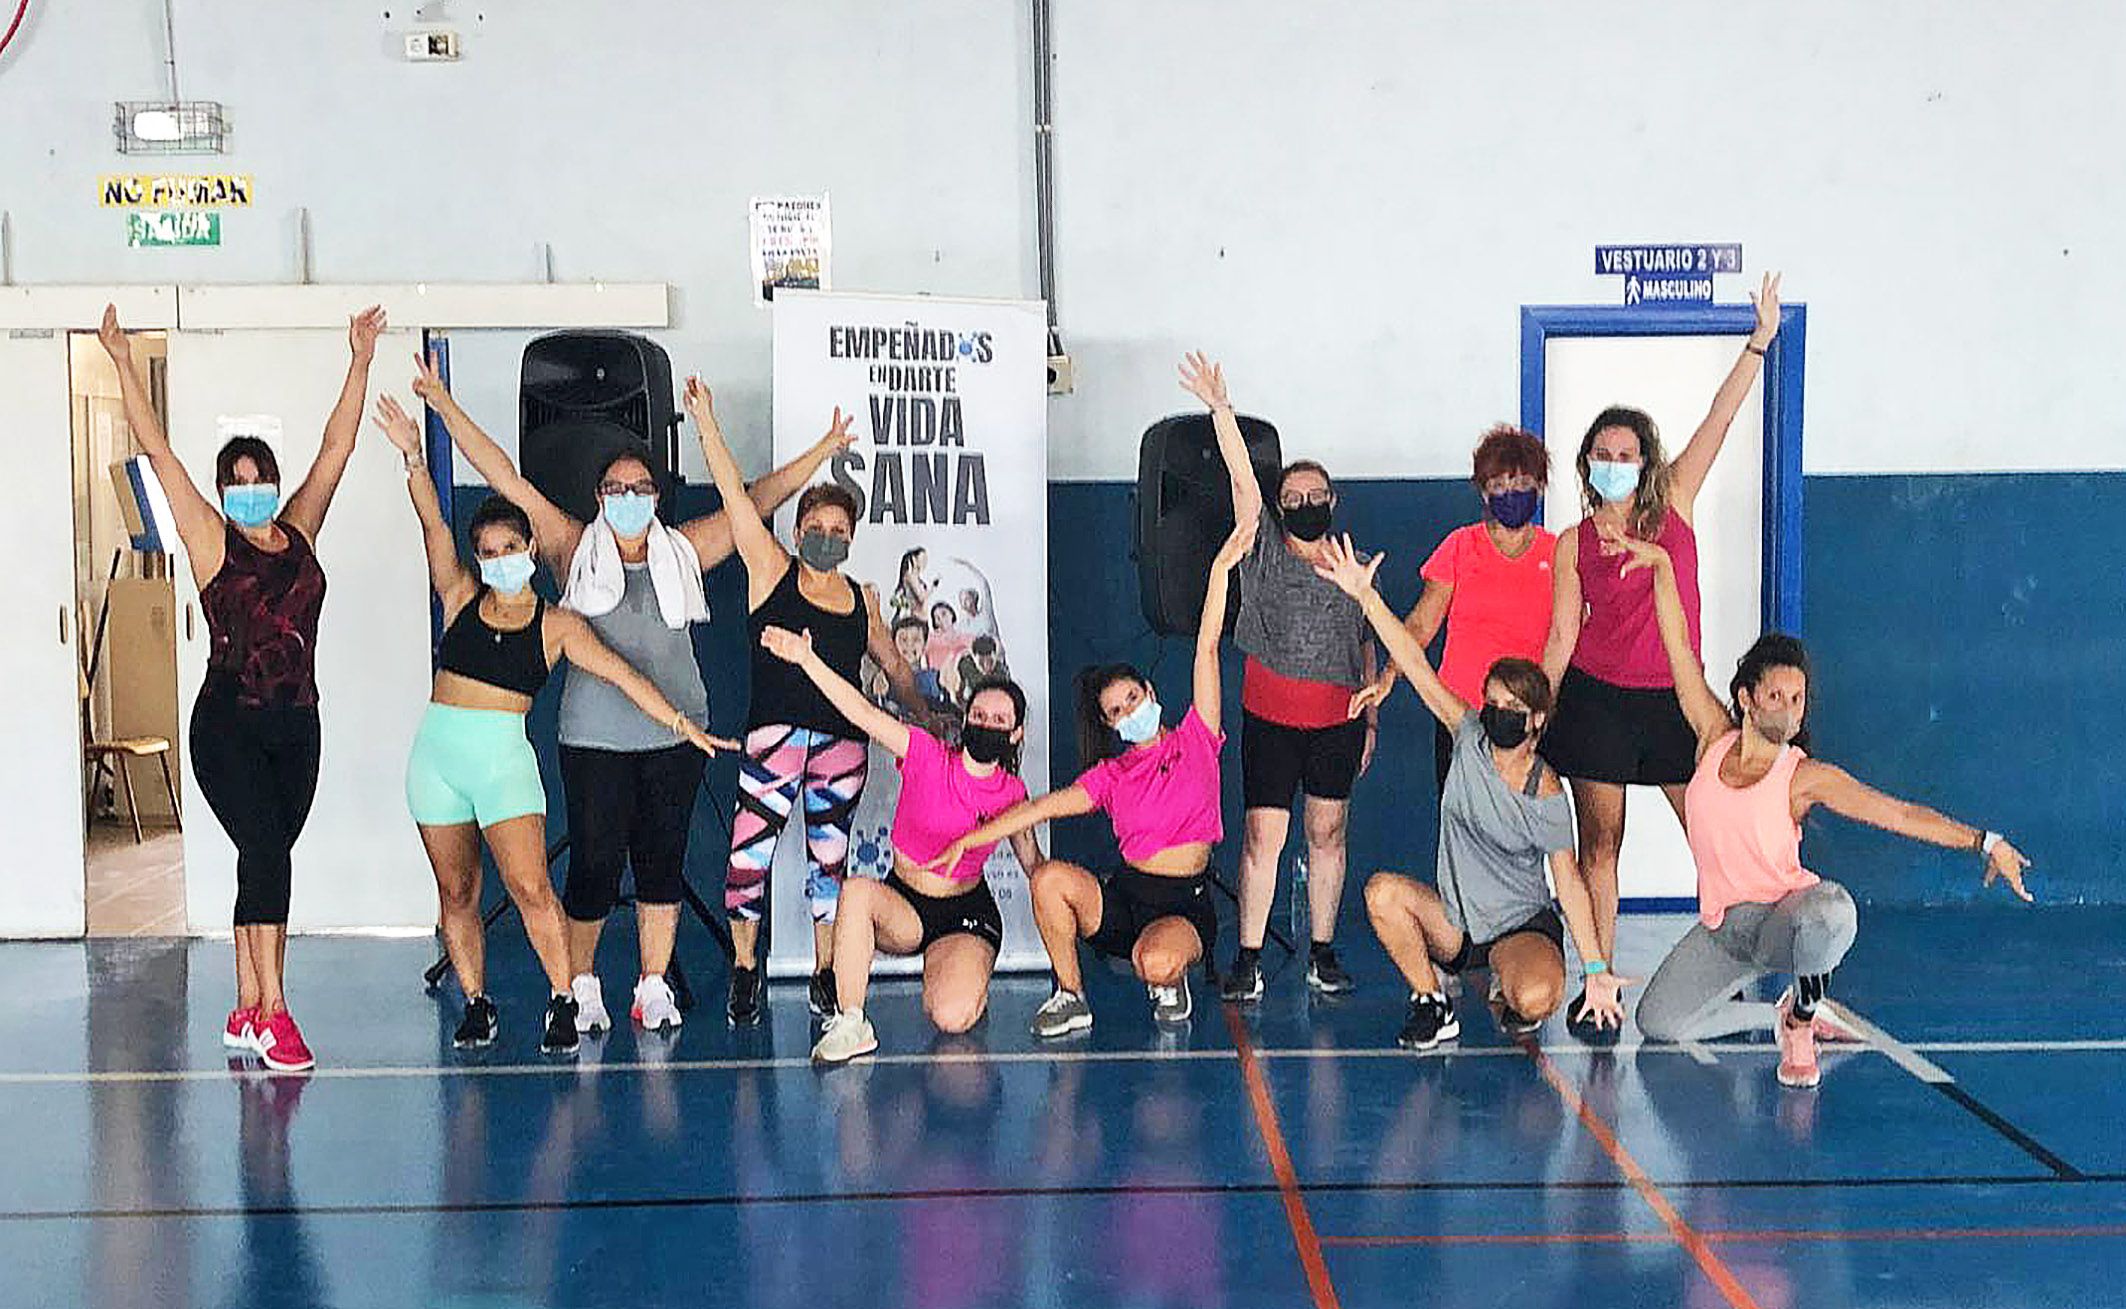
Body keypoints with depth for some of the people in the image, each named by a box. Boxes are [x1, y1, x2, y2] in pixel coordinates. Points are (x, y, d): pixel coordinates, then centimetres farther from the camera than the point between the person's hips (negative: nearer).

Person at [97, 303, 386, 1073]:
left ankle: (246, 1013, 17)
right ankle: (272, 1014, -15)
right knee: (266, 851, -15)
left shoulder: (299, 533, 10)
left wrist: (360, 363, 13)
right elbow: (157, 451, -4)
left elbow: (336, 448, 13)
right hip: (228, 726, -5)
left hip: (295, 726, 5)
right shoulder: (213, 543, -1)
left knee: (267, 860, 9)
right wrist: (123, 365, -7)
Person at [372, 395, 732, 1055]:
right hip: (436, 751, 3)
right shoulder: (462, 599, 8)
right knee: (456, 891, 7)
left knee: (530, 886, -13)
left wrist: (683, 725, -4)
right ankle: (476, 1005, 17)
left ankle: (563, 1002, -3)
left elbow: (623, 675, 1)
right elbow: (432, 526, -3)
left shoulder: (556, 625, 3)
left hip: (504, 757, -3)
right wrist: (413, 458, -16)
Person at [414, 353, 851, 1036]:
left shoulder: (683, 550, 10)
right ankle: (582, 987, 16)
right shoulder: (576, 550, 5)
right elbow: (508, 480, 5)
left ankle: (653, 990, 16)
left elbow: (754, 501, 14)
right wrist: (444, 403, 4)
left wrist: (820, 453, 13)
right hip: (593, 736, -2)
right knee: (595, 862, -1)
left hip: (676, 733, 2)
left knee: (663, 859, 6)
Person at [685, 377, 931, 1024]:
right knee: (750, 849, -10)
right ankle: (745, 967, 6)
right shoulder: (771, 573, 4)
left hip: (845, 739, 3)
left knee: (830, 855, 8)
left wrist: (926, 721, 21)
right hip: (775, 730, -3)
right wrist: (706, 423, -6)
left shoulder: (861, 599, 14)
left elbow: (894, 666, 25)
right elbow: (734, 494, -2)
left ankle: (825, 974, 18)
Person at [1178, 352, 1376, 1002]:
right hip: (1270, 715, -2)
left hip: (1339, 717, 2)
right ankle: (1248, 959, 0)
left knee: (1327, 832, 6)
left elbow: (1367, 646, 15)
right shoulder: (1265, 554, 4)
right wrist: (1220, 409, -16)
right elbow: (1242, 479, -7)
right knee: (1262, 833, -4)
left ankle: (1323, 954, 14)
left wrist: (1372, 715, 10)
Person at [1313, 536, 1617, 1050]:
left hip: (1523, 927, -3)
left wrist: (1595, 968, -14)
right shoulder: (1471, 738, -7)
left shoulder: (1546, 797, -14)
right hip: (1453, 920, 3)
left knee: (1537, 1000, -32)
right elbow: (1417, 667, -13)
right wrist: (1366, 597, -20)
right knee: (1382, 891, -26)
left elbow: (1569, 880, -10)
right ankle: (1432, 1005, -6)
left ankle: (1511, 993, 9)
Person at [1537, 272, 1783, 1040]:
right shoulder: (1572, 545, 2)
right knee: (1599, 843, 2)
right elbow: (1561, 639, 3)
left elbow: (1716, 425, -3)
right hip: (1597, 701, -1)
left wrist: (1759, 343, -8)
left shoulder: (1674, 507, 3)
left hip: (1672, 700, 1)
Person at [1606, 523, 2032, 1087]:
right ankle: (1782, 1015, 17)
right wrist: (1659, 564, -4)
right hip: (1720, 929, 4)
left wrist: (1982, 841, -26)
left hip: (1783, 920, -4)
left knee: (1830, 910, -39)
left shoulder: (1806, 777, -11)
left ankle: (1802, 1017, -7)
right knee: (1657, 1022, -7)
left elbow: (1900, 814, -16)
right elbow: (1680, 649, 0)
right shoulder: (1715, 739, -1)